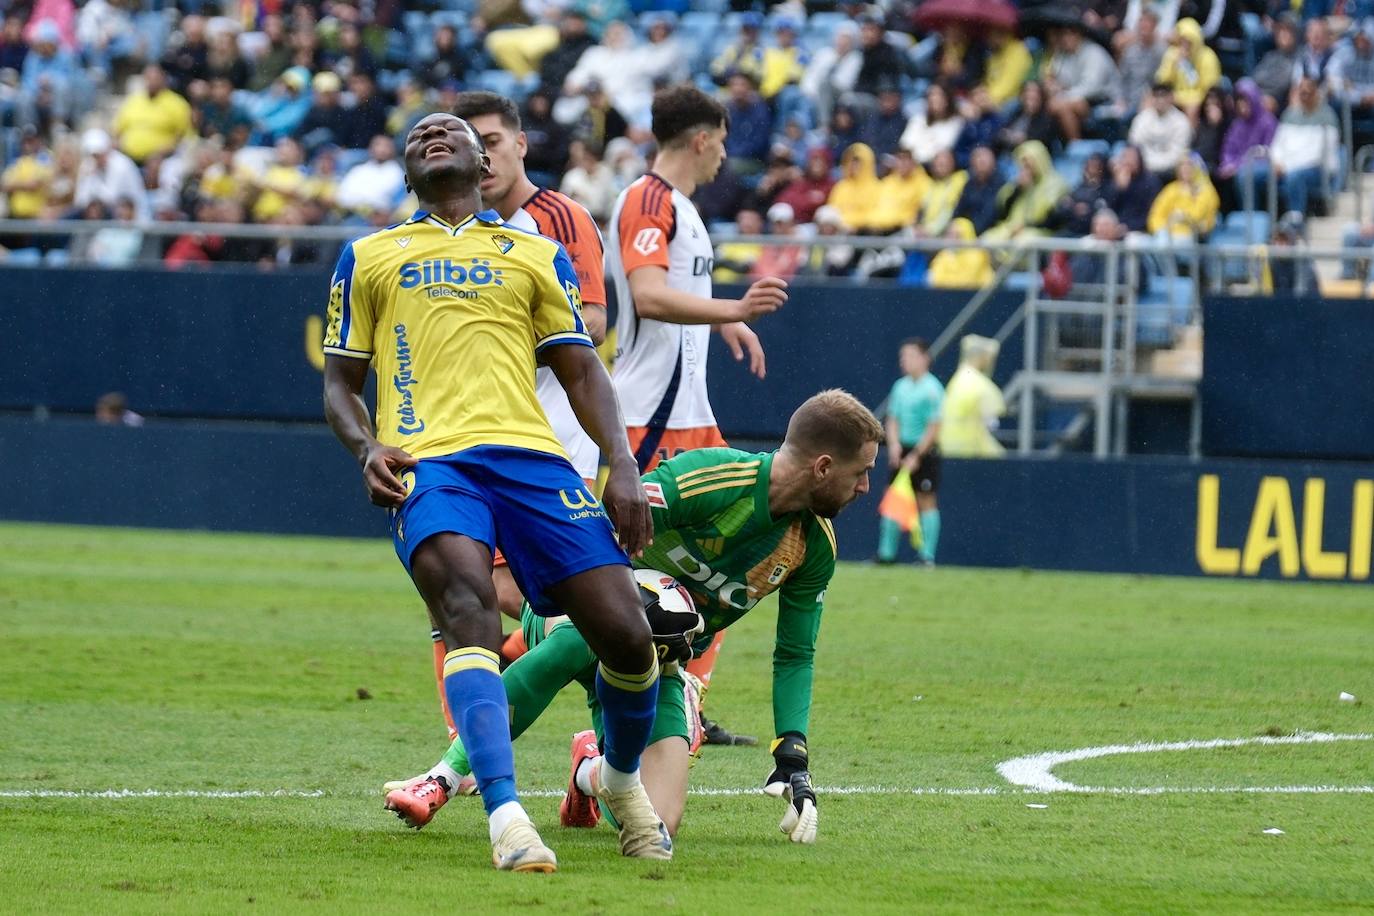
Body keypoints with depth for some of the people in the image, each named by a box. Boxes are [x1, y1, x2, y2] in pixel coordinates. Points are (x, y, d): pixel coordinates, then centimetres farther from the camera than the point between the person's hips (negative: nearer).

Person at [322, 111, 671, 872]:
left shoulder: (536, 255, 24)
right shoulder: (367, 258, 23)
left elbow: (580, 371, 20)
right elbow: (340, 381, 22)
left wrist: (622, 466, 4)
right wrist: (366, 448, -1)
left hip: (529, 454, 2)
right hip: (426, 461, -2)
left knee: (626, 636, -9)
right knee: (468, 608, -31)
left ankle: (622, 780, 22)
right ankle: (506, 818, -42)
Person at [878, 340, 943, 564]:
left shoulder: (932, 389, -11)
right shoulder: (900, 387, 8)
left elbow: (934, 428, -13)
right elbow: (893, 420, 13)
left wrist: (916, 456, -15)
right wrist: (894, 443, -5)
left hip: (924, 451, -6)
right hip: (901, 451, 6)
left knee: (926, 502, -2)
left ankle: (928, 556, 1)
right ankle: (887, 553, 9)